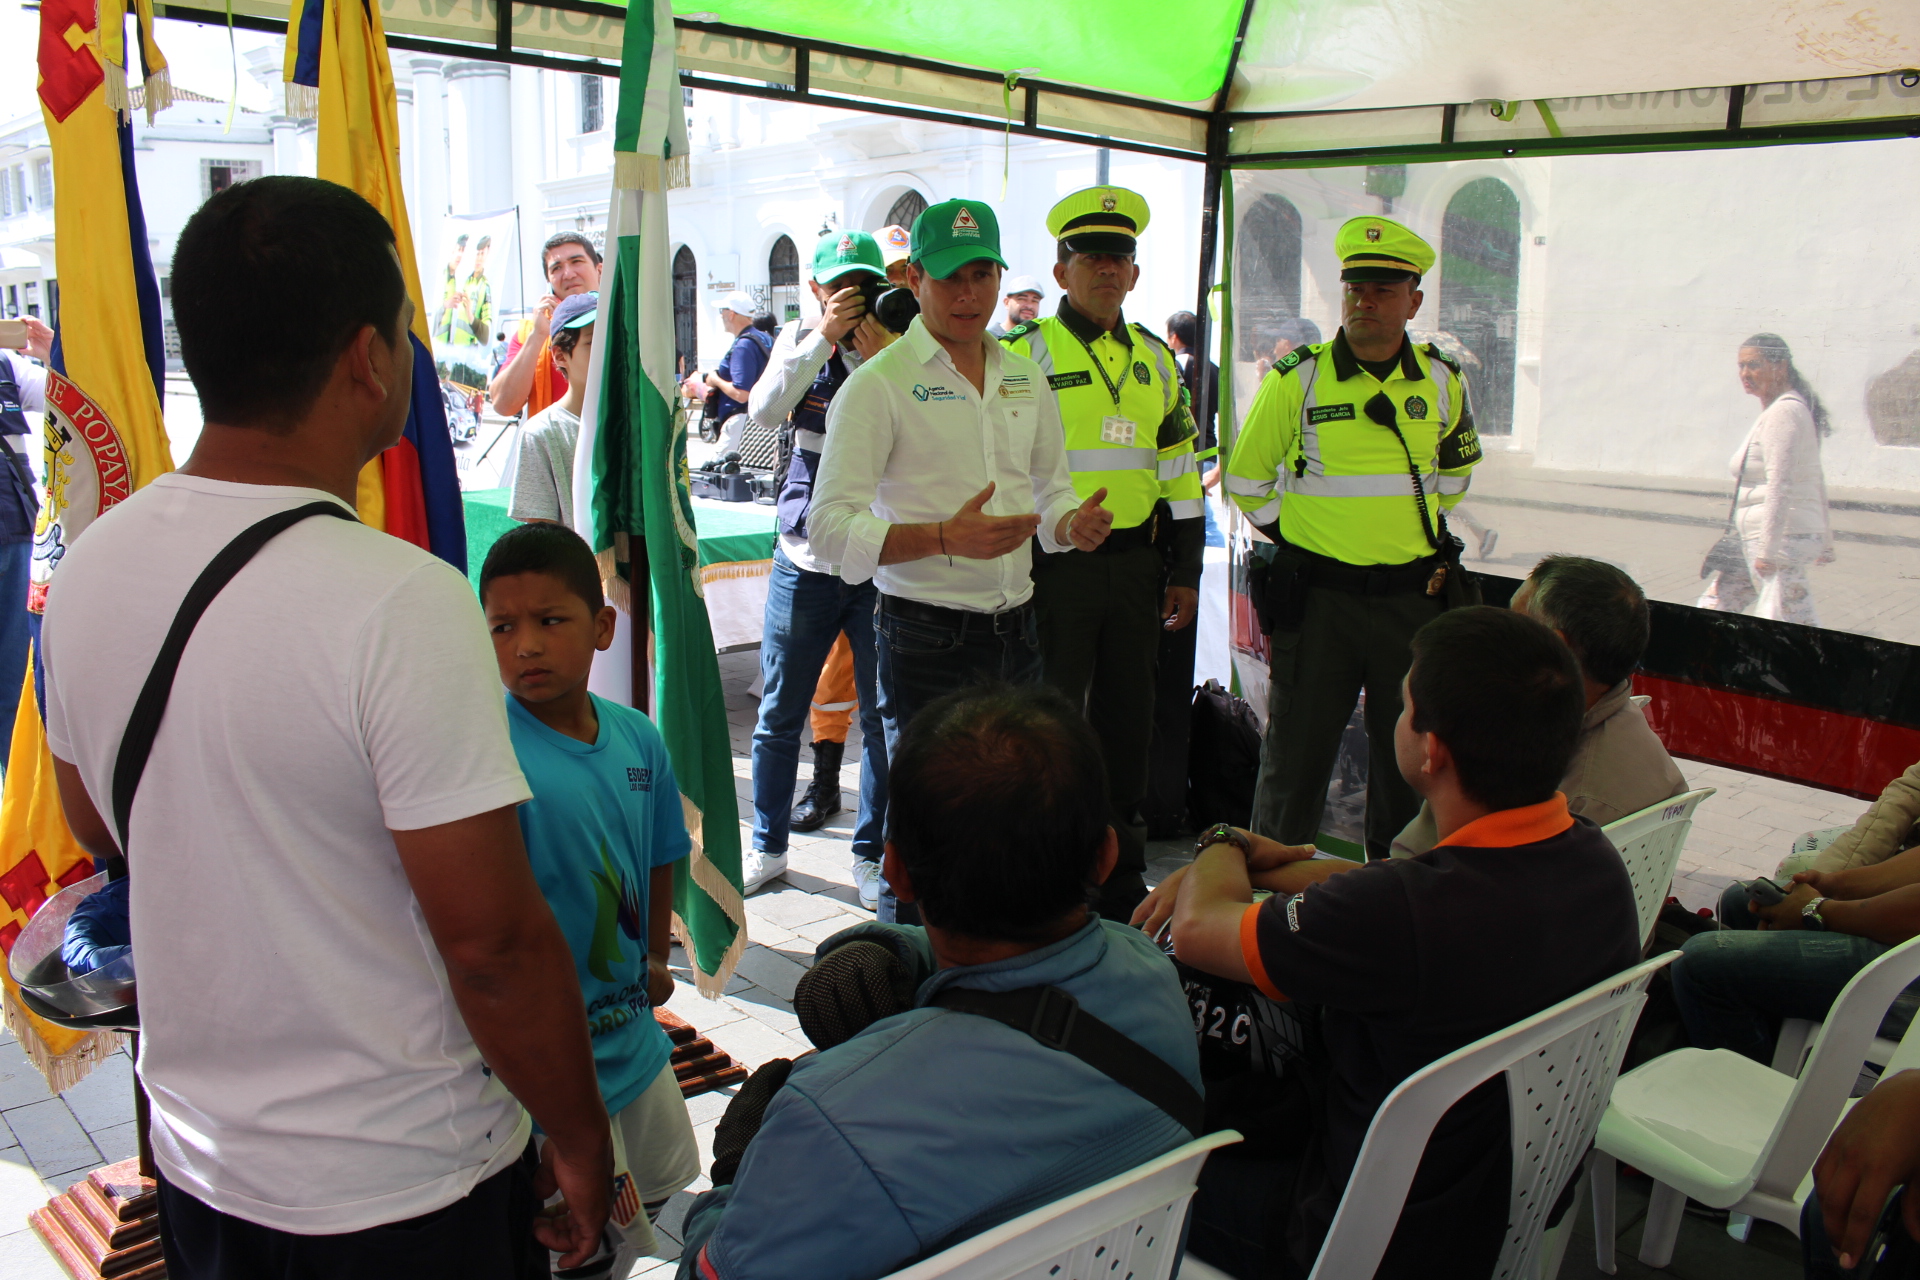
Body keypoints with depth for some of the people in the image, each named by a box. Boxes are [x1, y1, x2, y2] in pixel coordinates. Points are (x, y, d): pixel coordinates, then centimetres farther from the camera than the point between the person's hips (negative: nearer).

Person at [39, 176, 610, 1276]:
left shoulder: (91, 565, -5)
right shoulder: (402, 601, -28)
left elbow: (96, 826, 10)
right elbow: (493, 942, -25)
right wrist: (582, 1140, -11)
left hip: (196, 1156, 6)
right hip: (403, 1189, -6)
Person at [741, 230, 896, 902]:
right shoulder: (800, 341, 6)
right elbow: (764, 411, -12)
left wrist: (881, 360, -21)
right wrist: (823, 338, -17)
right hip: (806, 558, 2)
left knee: (883, 717, 5)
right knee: (780, 714, 10)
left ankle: (871, 853, 20)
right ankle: (768, 845, 27)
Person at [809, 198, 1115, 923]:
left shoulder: (1025, 378, 13)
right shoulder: (878, 385, -7)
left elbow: (1050, 491, 23)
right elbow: (831, 529, -13)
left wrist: (1073, 524, -1)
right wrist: (945, 537, -26)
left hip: (1016, 629, 6)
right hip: (926, 638, -5)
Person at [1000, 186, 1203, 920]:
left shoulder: (1156, 361, 12)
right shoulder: (1026, 354, -5)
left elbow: (1179, 469, 16)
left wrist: (1186, 570, 13)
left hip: (1135, 564, 6)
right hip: (1055, 565, -5)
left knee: (1127, 719, 13)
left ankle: (1122, 878, 27)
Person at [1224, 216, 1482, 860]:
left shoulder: (1443, 382, 4)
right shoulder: (1297, 378, -5)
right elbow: (1247, 477, 5)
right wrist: (1299, 541, 5)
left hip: (1414, 595, 3)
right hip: (1318, 595, -3)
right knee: (1297, 747, 4)